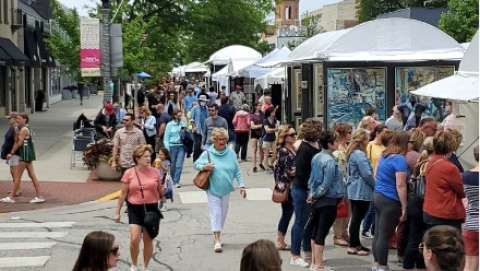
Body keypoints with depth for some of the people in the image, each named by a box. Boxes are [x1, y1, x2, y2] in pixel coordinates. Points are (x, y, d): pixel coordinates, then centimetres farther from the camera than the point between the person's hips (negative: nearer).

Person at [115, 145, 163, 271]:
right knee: (134, 239, -10)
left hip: (151, 208, 1)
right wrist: (117, 212, 3)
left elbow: (160, 191, 11)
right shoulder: (129, 173, -4)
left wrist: (165, 190, -12)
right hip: (135, 209, -1)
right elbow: (123, 194, 2)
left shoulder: (155, 172, 0)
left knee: (148, 240, 9)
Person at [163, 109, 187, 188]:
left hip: (181, 146, 1)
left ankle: (176, 181, -2)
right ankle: (172, 180, 25)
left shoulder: (183, 124, 6)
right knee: (172, 165, 7)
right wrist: (167, 148, -7)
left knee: (179, 165, -6)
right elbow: (166, 137, 1)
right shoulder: (170, 125, 0)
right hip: (172, 146, -1)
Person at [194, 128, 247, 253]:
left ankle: (218, 234, 31)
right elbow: (196, 164, 4)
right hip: (213, 189, -3)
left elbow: (237, 171, 4)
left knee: (223, 213, 13)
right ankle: (217, 240, -6)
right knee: (215, 212, -6)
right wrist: (204, 167, -17)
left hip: (226, 189, 3)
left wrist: (241, 185, -3)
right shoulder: (208, 153, -6)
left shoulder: (231, 153, 0)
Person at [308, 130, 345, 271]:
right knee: (322, 233, -2)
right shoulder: (330, 161, -20)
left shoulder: (316, 157, 4)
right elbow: (327, 184, -20)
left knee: (315, 230, 15)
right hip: (328, 201, -8)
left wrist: (312, 193, 9)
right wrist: (315, 196, -8)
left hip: (317, 200, 8)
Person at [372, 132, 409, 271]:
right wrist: (404, 207, -16)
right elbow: (400, 185, -20)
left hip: (378, 196, 9)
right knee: (384, 236, -2)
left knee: (378, 234, 13)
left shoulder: (384, 156, 10)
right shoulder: (400, 159, -17)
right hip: (391, 201, -9)